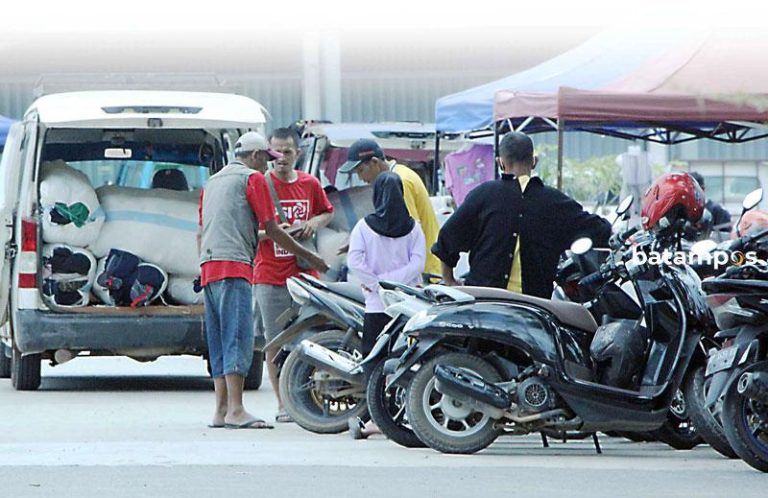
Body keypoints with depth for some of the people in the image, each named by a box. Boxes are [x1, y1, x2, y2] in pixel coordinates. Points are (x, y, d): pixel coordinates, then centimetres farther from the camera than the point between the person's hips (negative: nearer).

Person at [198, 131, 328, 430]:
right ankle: (236, 410, -23)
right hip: (234, 265, -9)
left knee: (218, 341, 8)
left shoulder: (212, 183, 26)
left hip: (208, 268, 9)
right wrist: (310, 257, 9)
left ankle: (221, 411, 4)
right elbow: (272, 230, 1)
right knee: (238, 338, -14)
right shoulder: (253, 178, 2)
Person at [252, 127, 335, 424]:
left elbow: (328, 212, 26)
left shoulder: (309, 184, 10)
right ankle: (283, 404, 2)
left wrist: (314, 223, 5)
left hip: (305, 274, 3)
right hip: (270, 276, -3)